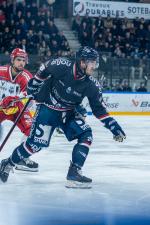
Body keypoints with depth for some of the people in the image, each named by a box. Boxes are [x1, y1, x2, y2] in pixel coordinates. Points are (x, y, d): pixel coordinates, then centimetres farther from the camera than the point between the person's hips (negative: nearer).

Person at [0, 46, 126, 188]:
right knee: (36, 143, -12)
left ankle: (74, 173, -11)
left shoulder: (91, 85, -14)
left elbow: (99, 109, -7)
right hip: (47, 108, -4)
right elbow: (44, 70, -3)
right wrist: (33, 85, 3)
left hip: (68, 113, 4)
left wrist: (113, 126, -13)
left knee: (86, 135, -15)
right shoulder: (61, 65, -24)